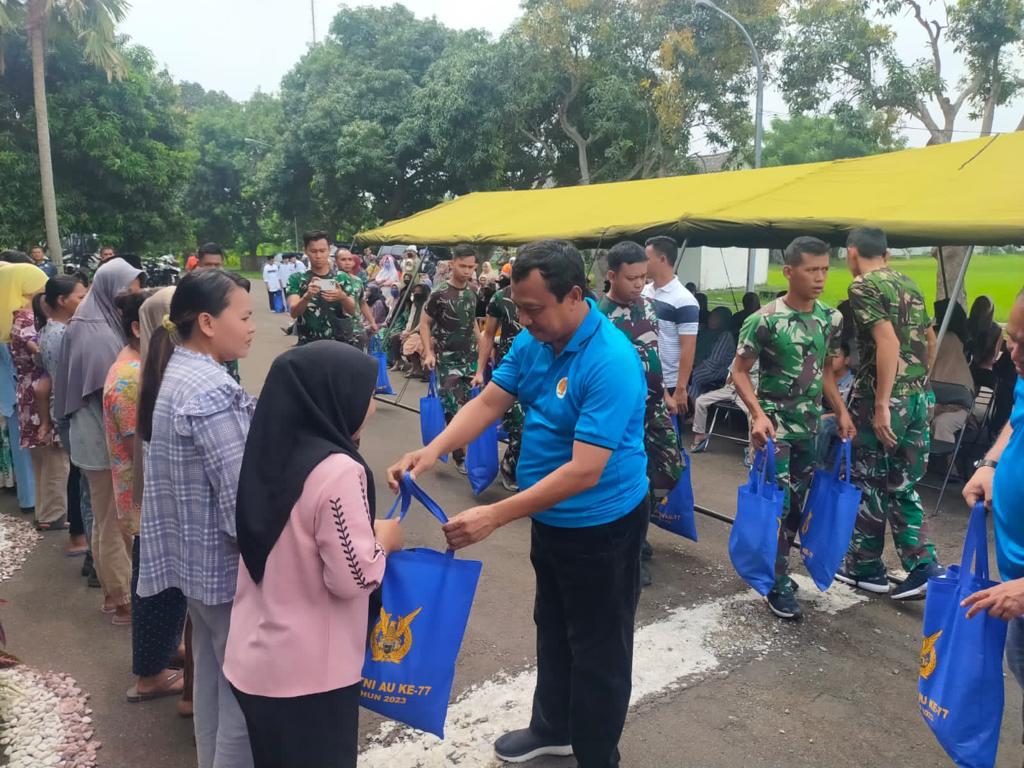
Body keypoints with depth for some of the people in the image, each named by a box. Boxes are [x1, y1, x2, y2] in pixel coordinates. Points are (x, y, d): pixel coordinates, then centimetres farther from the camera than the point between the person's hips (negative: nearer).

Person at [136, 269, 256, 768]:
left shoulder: (173, 373, 5)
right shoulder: (213, 392, -24)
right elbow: (243, 504, -26)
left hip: (193, 553, 10)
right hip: (227, 560, -10)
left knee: (212, 678, 23)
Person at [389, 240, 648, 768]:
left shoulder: (611, 364, -30)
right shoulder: (532, 341, -5)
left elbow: (584, 471, -34)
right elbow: (489, 402, -3)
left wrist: (495, 516, -36)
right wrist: (431, 452, -20)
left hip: (601, 527, -8)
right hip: (550, 518, 8)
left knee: (597, 649, 10)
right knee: (553, 629, 26)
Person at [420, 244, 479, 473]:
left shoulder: (472, 294, 7)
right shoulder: (439, 294, -10)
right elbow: (424, 324, -4)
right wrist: (428, 352, -14)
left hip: (470, 358, 5)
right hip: (447, 360, -5)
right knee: (454, 409, -7)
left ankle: (465, 451, 18)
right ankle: (459, 456, 3)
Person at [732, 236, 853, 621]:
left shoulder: (831, 319, 3)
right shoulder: (765, 320, -15)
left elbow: (825, 370, 15)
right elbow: (739, 371, -10)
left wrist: (841, 412, 7)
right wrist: (758, 414, -21)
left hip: (810, 425, 6)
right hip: (775, 424, -6)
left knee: (797, 504, 12)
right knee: (777, 504, -3)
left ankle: (774, 568, 29)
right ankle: (779, 584, 9)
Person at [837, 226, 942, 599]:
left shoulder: (863, 286, -10)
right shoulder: (908, 284, 14)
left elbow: (888, 341, -21)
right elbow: (930, 340, 20)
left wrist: (881, 404, -23)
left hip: (882, 398, -7)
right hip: (917, 398, 7)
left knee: (868, 485, 6)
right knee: (902, 486, 13)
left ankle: (865, 568, 17)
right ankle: (924, 568, 10)